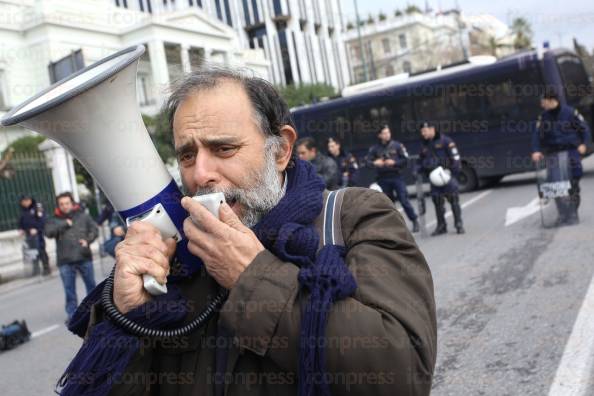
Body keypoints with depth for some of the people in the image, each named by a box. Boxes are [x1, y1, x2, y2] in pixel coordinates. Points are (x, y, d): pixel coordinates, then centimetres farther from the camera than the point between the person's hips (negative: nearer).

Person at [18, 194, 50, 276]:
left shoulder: (37, 207, -9)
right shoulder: (23, 210, 11)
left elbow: (42, 219, -15)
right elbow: (21, 220, 21)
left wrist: (36, 229, -21)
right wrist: (21, 228, 7)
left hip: (37, 233, -6)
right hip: (28, 233, 6)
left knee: (41, 250, -6)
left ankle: (46, 268, 1)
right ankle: (35, 268, 15)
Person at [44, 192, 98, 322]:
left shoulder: (83, 216, 6)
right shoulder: (54, 220, 4)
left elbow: (94, 229, 7)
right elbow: (48, 232, -12)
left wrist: (88, 240, -10)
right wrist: (64, 224, -13)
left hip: (84, 258, 1)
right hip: (65, 261, -1)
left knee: (91, 285, 10)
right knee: (69, 289, 2)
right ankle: (72, 314, 11)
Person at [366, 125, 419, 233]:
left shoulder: (397, 145, 0)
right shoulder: (375, 148, 3)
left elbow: (405, 160, -2)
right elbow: (367, 160, -1)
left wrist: (394, 162, -17)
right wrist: (374, 163, -21)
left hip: (396, 177, -2)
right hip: (383, 179, 2)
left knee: (404, 200, -7)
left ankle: (415, 221, 6)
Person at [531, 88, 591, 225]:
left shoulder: (570, 112, -5)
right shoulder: (543, 117, 3)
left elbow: (584, 128, 4)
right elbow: (537, 134, 2)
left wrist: (583, 144, -5)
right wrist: (536, 151, -9)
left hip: (572, 151, -3)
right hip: (553, 153, 3)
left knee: (573, 183, -3)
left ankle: (573, 212, 6)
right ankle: (562, 214, 9)